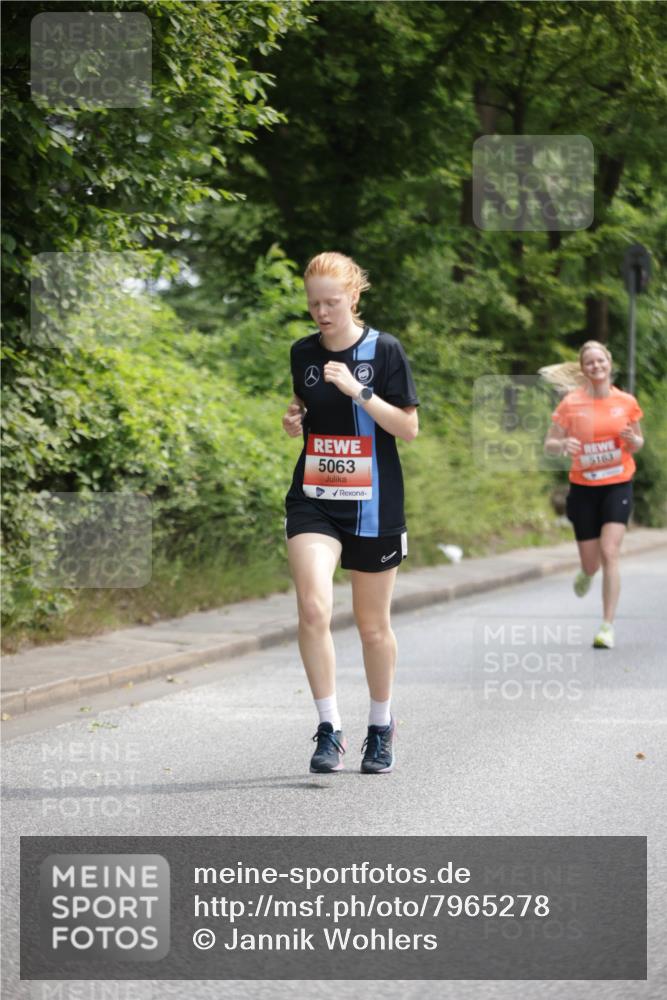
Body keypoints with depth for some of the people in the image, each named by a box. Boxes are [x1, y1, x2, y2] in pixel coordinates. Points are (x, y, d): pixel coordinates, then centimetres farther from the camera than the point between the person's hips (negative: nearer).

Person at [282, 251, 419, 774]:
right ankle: (330, 729, -11)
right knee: (313, 609, -18)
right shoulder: (302, 353, 6)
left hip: (373, 504, -2)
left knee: (373, 624, 8)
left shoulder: (385, 350, -6)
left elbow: (409, 428, -9)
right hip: (313, 500, 2)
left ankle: (381, 726, 29)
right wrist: (294, 421, -1)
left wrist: (359, 391, -20)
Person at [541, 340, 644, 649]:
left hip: (617, 486, 0)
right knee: (591, 564, 6)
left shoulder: (626, 402, 0)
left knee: (609, 554, -17)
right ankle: (586, 574, 47)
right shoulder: (571, 404, -4)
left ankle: (607, 627, -14)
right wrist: (563, 444, -22)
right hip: (583, 488, 1)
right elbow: (549, 445, 0)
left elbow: (637, 443, 13)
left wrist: (633, 440, -11)